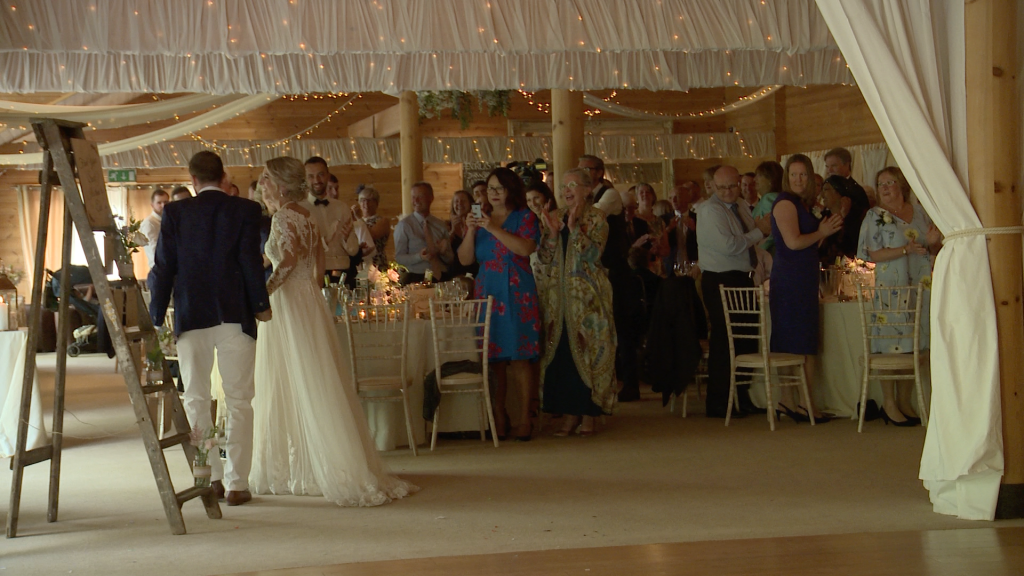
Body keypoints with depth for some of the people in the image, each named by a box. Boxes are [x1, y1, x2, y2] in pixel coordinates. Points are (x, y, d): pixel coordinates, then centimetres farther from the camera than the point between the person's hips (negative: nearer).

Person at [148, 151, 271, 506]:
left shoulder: (175, 212, 1)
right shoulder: (245, 210, -2)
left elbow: (164, 268, -1)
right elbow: (251, 261, -7)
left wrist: (155, 317, 5)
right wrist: (261, 305, 6)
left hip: (191, 317, 1)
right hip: (235, 316, -1)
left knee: (195, 399, 13)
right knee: (238, 401, 5)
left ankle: (209, 477, 15)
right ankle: (236, 483, 3)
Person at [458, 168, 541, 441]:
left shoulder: (525, 217, 4)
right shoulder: (481, 219, 15)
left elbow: (526, 248, -14)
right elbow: (465, 259, 10)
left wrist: (494, 229, -15)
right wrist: (470, 232, -5)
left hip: (517, 295, -4)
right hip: (487, 294, 4)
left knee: (519, 359, -7)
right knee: (494, 360, 1)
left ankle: (524, 418, -2)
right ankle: (499, 417, 7)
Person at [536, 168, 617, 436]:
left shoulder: (596, 218, -1)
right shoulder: (554, 217, 11)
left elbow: (593, 254, -14)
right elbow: (545, 258, 5)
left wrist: (574, 227, -20)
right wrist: (552, 232, -10)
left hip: (587, 296, -4)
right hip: (558, 295, 4)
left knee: (587, 350, -3)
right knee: (560, 352, 2)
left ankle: (589, 413, 5)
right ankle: (570, 412, 10)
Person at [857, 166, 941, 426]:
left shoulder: (920, 212, 13)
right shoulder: (875, 216, 0)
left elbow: (936, 250, 17)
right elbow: (870, 254, -10)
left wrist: (933, 243, -6)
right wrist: (906, 250, -18)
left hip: (920, 286, 4)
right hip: (890, 287, -4)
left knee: (913, 344, 5)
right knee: (890, 345, -6)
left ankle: (904, 401, 13)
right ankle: (888, 403, 1)